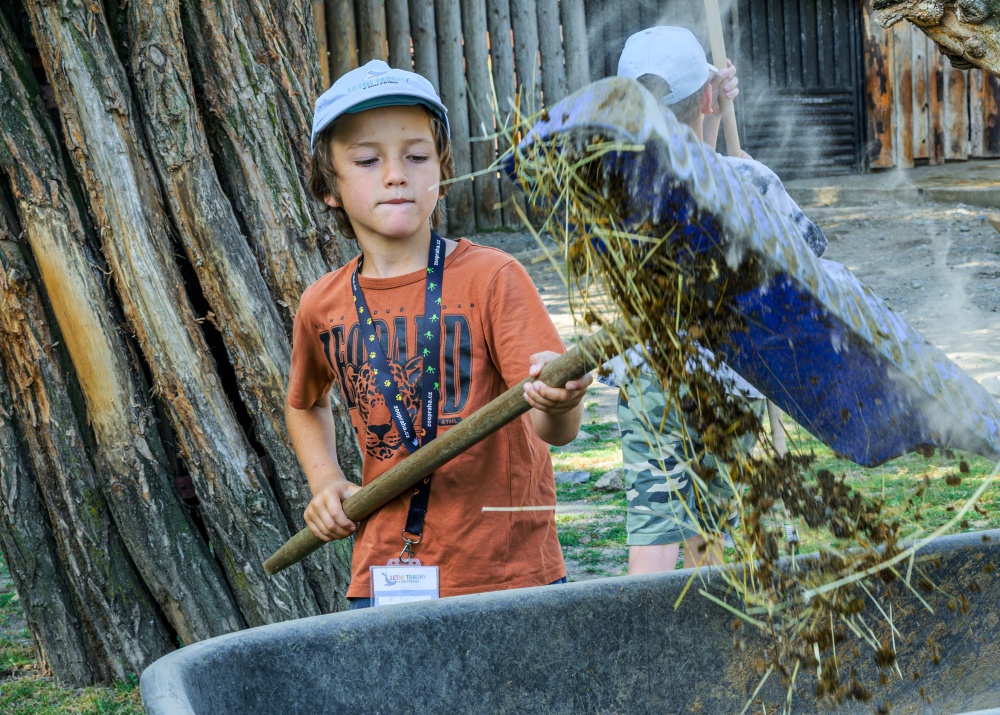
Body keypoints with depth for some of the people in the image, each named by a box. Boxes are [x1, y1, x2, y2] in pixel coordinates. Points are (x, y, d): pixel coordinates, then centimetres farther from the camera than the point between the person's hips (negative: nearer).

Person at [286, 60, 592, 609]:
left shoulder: (492, 279, -10)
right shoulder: (323, 306, 2)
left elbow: (555, 430, -18)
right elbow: (305, 404, 24)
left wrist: (558, 403, -41)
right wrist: (324, 480, 7)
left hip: (510, 572, -3)